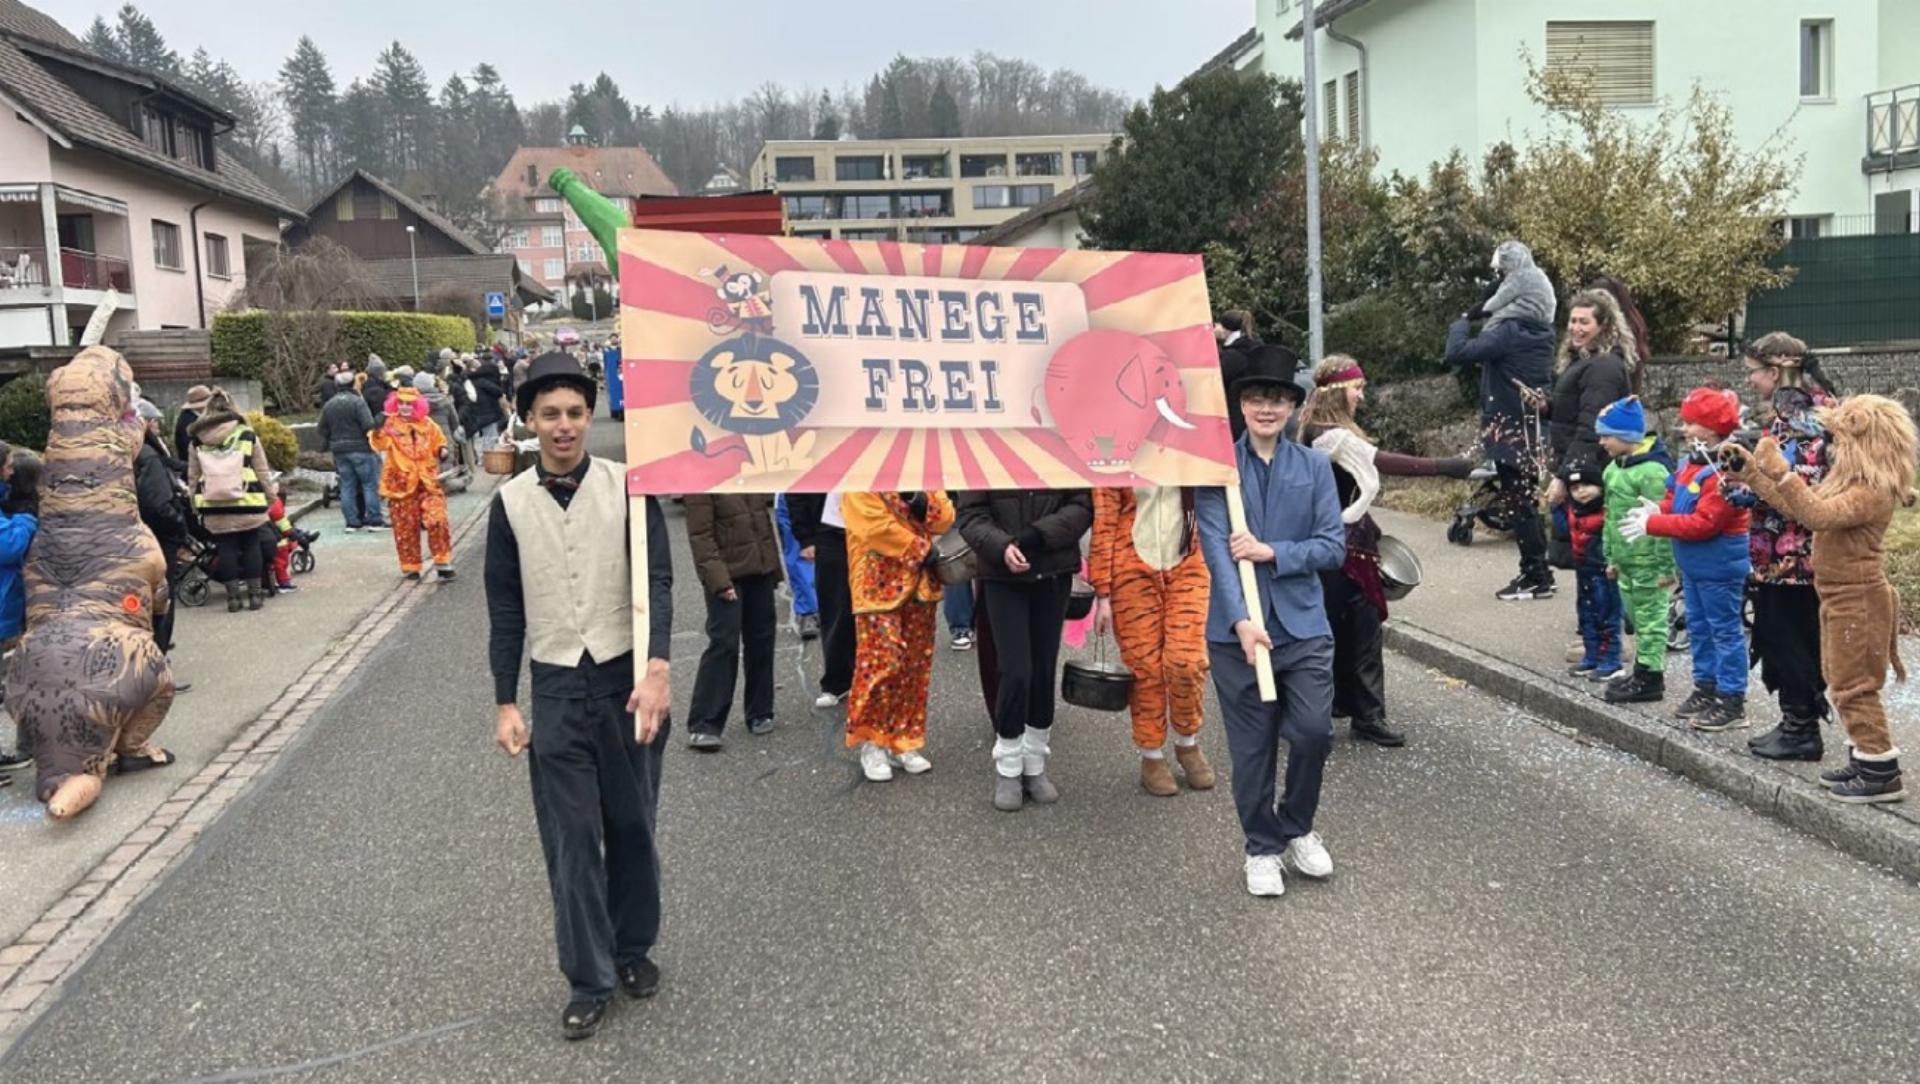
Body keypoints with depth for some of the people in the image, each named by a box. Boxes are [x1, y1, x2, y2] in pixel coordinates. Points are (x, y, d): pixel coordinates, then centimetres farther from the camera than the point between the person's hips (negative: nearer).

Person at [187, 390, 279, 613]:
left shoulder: (197, 441, 4)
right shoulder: (247, 435, -1)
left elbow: (193, 476, 8)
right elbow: (262, 471, 3)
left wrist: (196, 504, 16)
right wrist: (271, 495, 13)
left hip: (214, 507, 1)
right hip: (247, 503, -1)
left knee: (225, 546, 7)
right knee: (250, 544, 10)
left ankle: (233, 595, 8)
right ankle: (254, 593, 12)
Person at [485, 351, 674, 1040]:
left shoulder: (626, 486, -5)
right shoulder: (511, 503, 1)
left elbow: (656, 581, -10)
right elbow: (505, 610, 5)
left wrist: (657, 670, -23)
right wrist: (505, 703, 3)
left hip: (627, 677, -1)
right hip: (556, 685, 1)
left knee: (631, 825, 12)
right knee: (570, 837, 4)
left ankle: (633, 948, 31)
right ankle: (588, 980, 14)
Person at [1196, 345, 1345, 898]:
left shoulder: (1315, 467, 4)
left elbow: (1333, 546, 0)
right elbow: (1216, 549, -11)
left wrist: (1272, 553, -15)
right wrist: (1243, 620, -22)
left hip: (1304, 624, 1)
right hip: (1237, 628, -1)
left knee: (1313, 731, -5)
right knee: (1252, 745, 7)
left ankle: (1296, 828, 22)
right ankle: (1262, 847, 26)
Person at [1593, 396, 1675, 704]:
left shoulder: (1652, 470, -19)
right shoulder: (1615, 468, 11)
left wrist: (1666, 565, -20)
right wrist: (1612, 556, 21)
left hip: (1648, 562, -10)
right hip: (1626, 560, 10)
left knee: (1650, 617, -1)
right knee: (1635, 616, 18)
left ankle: (1650, 678, 6)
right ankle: (1642, 671, 30)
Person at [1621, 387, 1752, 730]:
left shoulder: (1723, 472, -23)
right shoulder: (1691, 463, 8)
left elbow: (1703, 523, -27)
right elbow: (1676, 502, 18)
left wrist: (1652, 525, -24)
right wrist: (1657, 511, -5)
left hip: (1719, 565, -10)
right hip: (1693, 564, 10)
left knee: (1725, 630, -1)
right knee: (1699, 627, 18)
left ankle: (1732, 702, 5)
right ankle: (1705, 687, 30)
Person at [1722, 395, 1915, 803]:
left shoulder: (1873, 492, -22)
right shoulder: (1848, 482, 10)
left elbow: (1817, 515, -36)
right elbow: (1797, 508, 14)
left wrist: (1781, 471, -38)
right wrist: (1749, 471, 11)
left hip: (1859, 600, -10)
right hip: (1841, 599, 10)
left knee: (1853, 686, -4)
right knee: (1844, 684, 17)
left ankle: (1882, 774, 4)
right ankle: (1865, 761, 27)